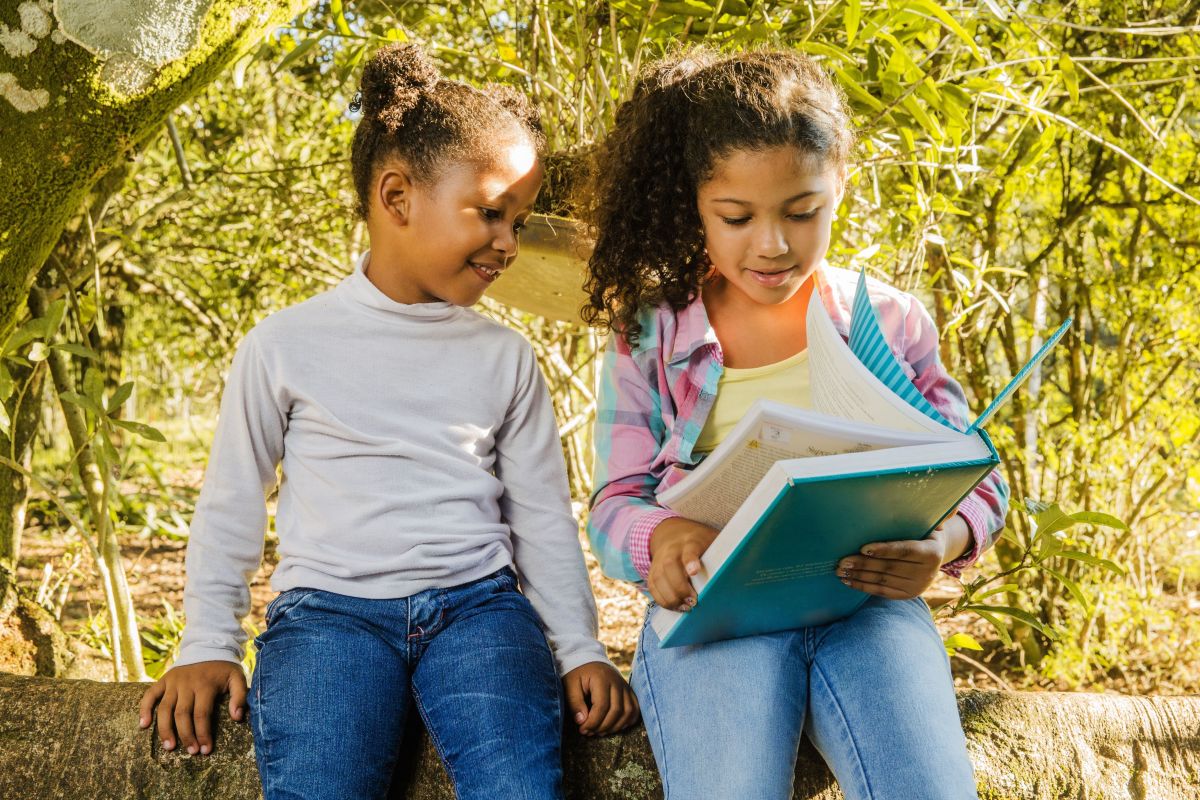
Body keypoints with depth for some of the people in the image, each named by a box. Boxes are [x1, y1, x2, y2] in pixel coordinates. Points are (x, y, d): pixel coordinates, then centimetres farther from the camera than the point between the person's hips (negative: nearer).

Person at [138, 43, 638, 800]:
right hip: (331, 606, -1)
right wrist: (208, 646, 4)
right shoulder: (286, 344, 7)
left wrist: (580, 650, 6)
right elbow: (231, 503, 12)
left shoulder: (505, 358, 14)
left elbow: (543, 515, 16)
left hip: (477, 602, 2)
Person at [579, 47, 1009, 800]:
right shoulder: (649, 337, 8)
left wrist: (940, 541, -13)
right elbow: (615, 503, 8)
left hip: (866, 598, 1)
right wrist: (658, 538, -17)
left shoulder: (891, 322, 10)